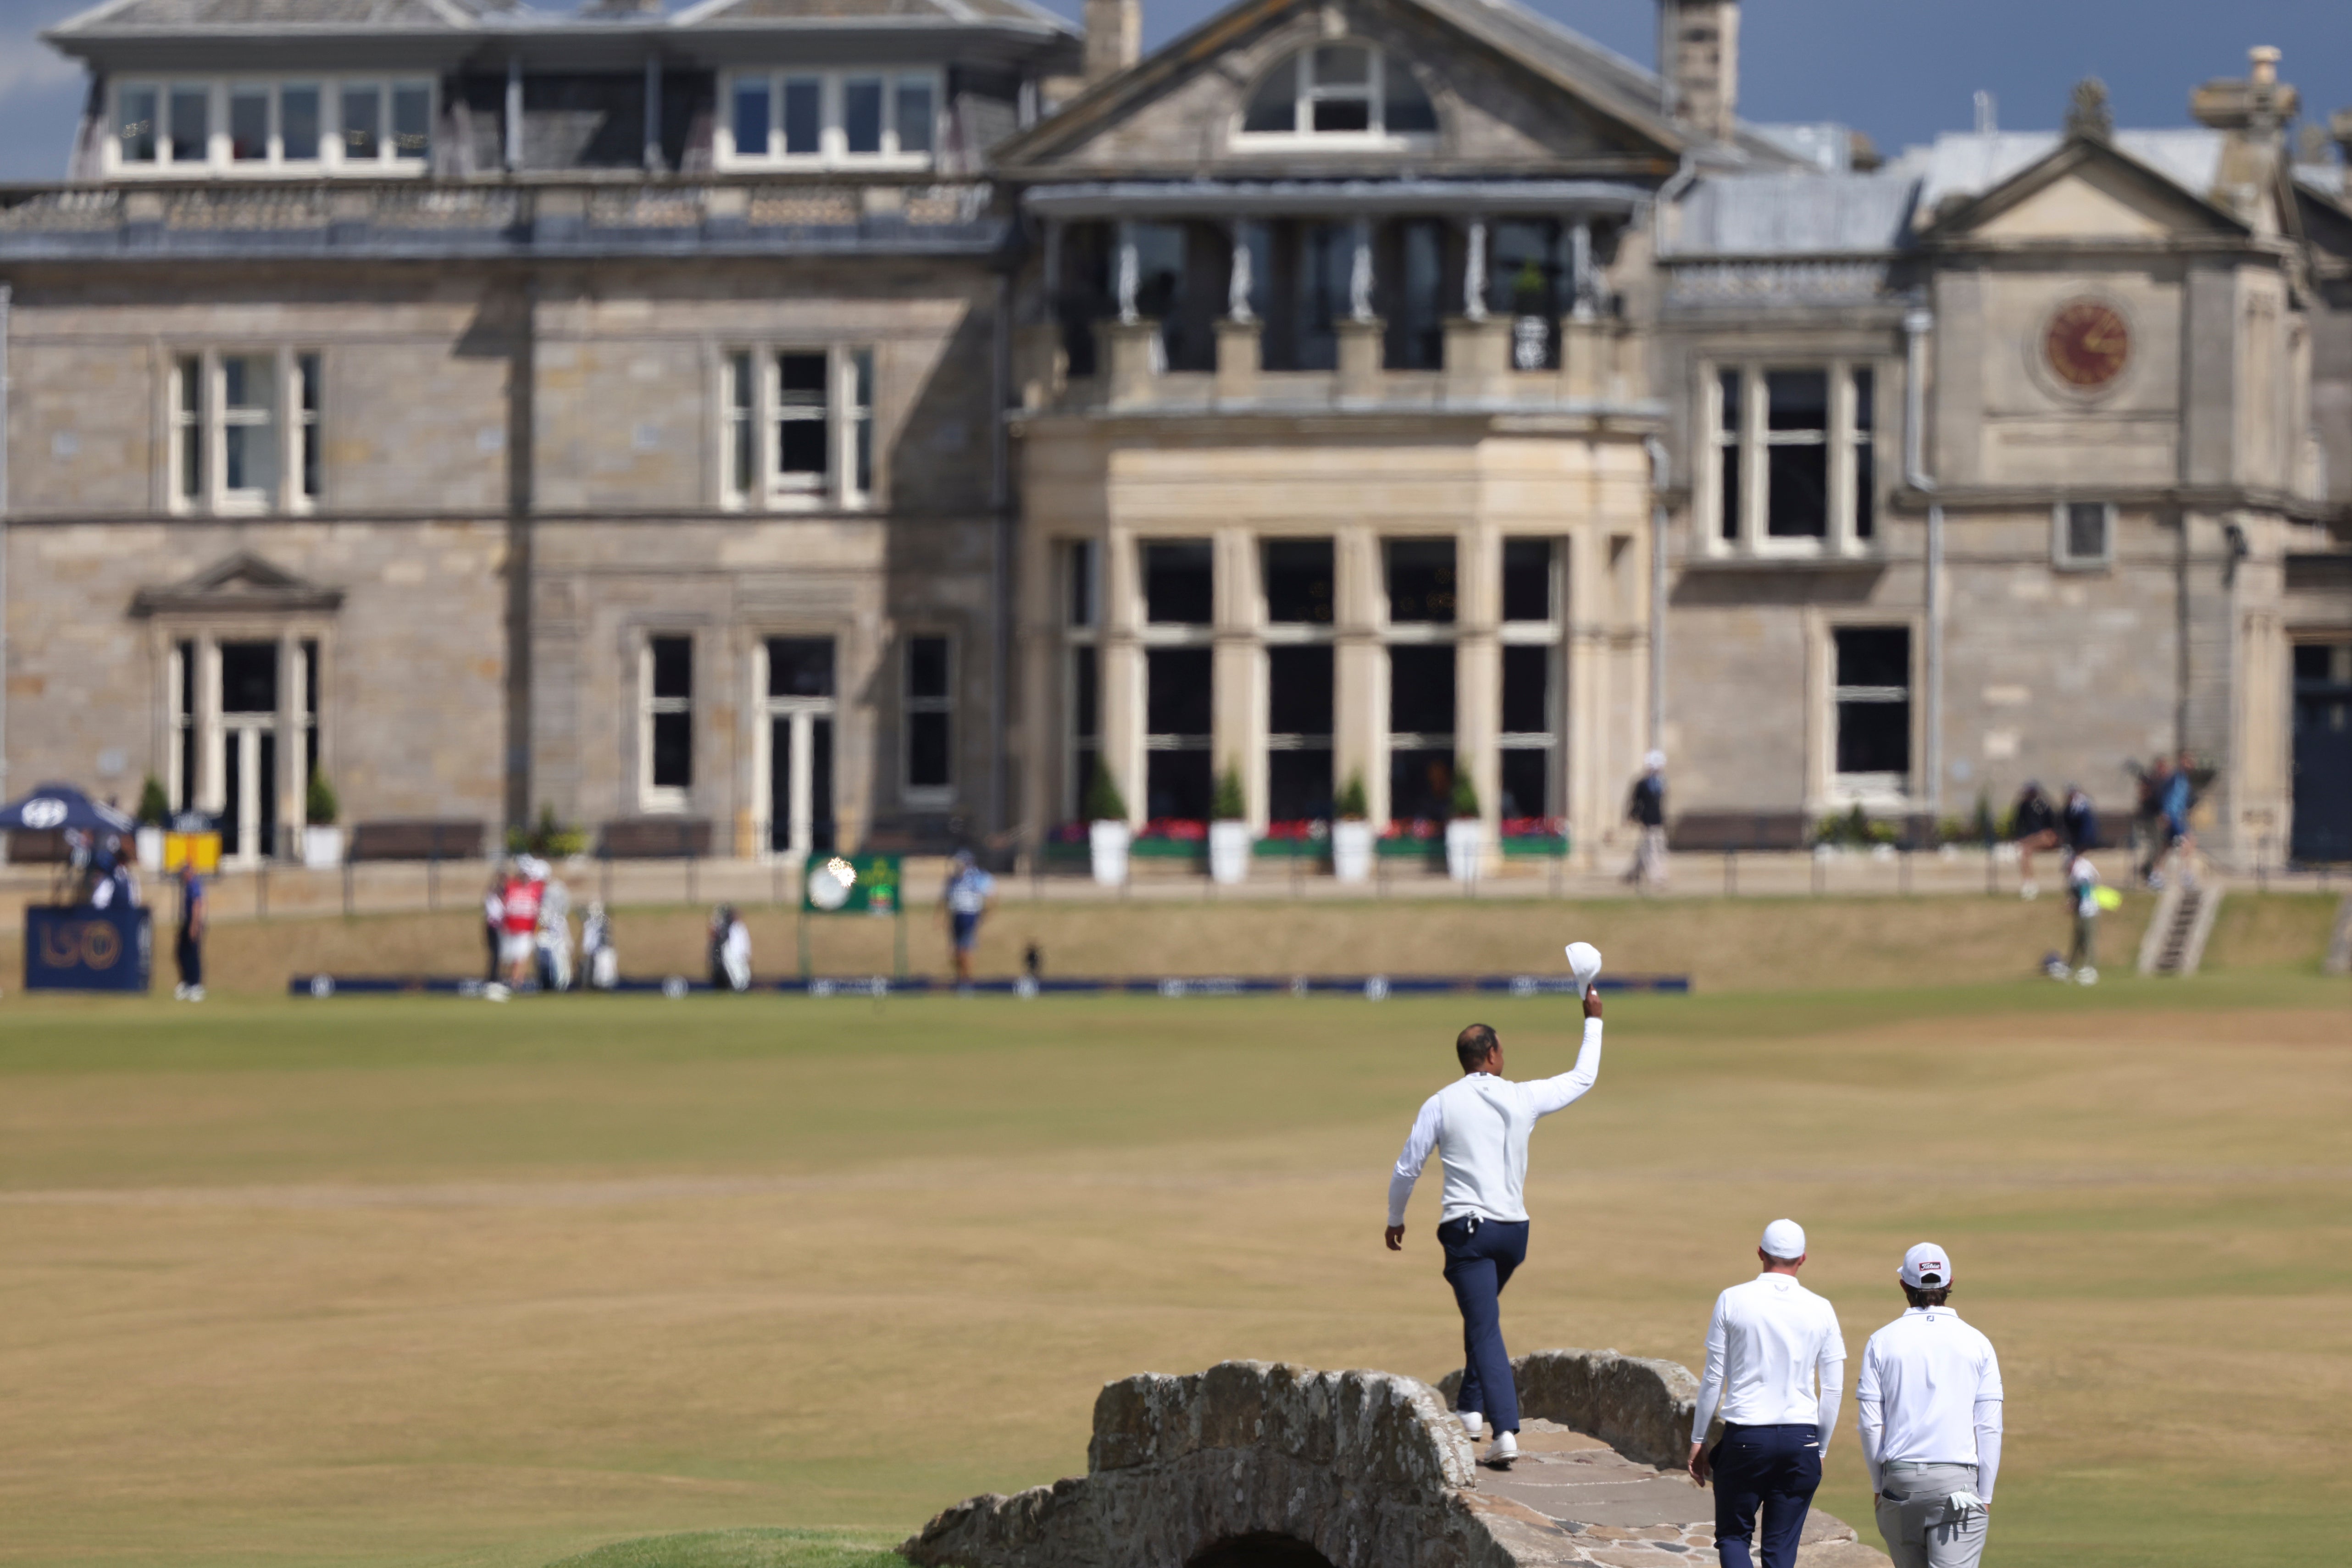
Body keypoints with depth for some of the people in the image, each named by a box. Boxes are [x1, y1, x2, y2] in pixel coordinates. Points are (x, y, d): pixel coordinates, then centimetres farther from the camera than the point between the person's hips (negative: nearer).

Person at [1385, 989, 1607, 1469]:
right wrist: (1593, 1022, 30)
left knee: (1485, 1327, -9)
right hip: (1514, 1228, 3)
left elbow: (1407, 1168, 2)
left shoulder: (1441, 1105, -3)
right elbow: (1583, 1079, 18)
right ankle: (1472, 1407, 32)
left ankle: (1506, 1430, -21)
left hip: (1467, 1230, -3)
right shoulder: (1523, 1099, 2)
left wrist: (1395, 1219, 18)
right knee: (1483, 1315, 27)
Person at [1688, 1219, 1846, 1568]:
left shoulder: (1733, 1301, -2)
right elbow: (1833, 1389, 5)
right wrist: (1820, 1450, 15)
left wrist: (1698, 1440, 8)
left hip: (1745, 1437, -2)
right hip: (1801, 1437, 2)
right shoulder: (1821, 1310, 2)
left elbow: (1714, 1378, 0)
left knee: (1732, 1535, 11)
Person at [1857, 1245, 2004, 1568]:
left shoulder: (1882, 1342, 4)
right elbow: (1989, 1428, 0)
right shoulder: (1977, 1344, 3)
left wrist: (1878, 1485, 12)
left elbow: (1869, 1424, 2)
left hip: (1899, 1480, 2)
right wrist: (1985, 1496, 5)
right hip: (1958, 1479, -2)